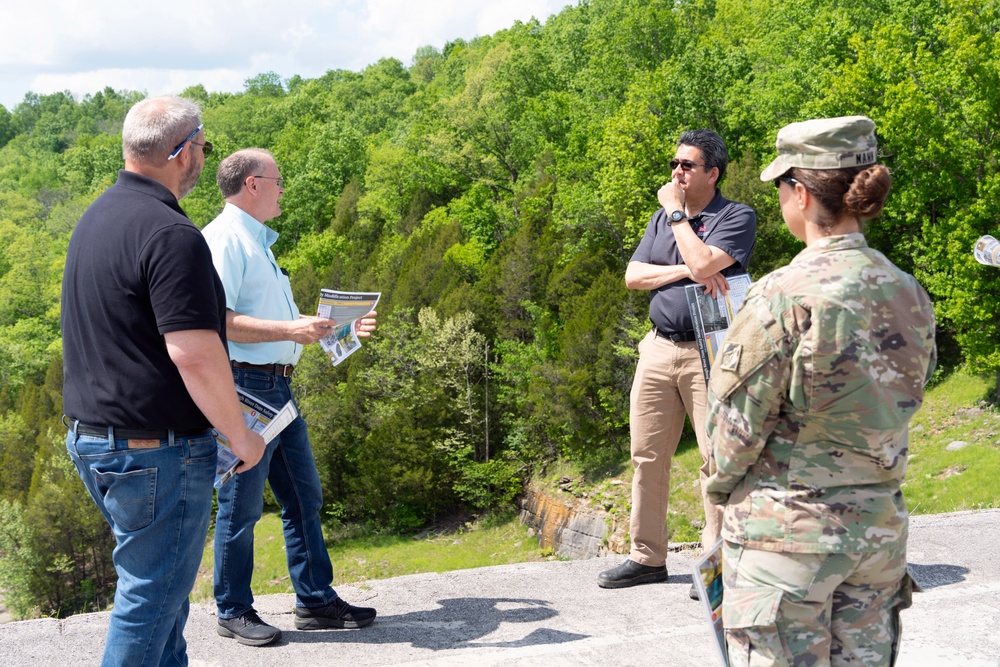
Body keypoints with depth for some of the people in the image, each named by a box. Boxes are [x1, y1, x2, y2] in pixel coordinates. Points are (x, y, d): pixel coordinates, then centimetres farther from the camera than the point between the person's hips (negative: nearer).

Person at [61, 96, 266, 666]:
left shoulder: (98, 217, 11)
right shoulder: (170, 233, -20)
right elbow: (193, 353, -25)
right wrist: (241, 436, -13)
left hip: (91, 433, 10)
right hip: (155, 448, -10)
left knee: (160, 581, 22)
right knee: (154, 595, 2)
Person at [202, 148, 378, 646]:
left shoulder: (258, 241, 21)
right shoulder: (224, 239, -12)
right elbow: (218, 320, -22)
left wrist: (339, 326, 21)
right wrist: (291, 330, -24)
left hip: (278, 387, 10)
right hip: (245, 387, -10)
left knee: (304, 496, 13)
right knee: (241, 506, 1)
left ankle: (315, 601, 22)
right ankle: (234, 612, 14)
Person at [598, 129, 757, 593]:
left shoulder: (737, 217, -2)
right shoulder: (662, 218, 18)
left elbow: (703, 263, -19)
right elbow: (633, 276, 6)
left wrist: (677, 212, -6)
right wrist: (686, 271, -9)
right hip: (659, 347, 6)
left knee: (717, 458, -4)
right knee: (647, 455, 7)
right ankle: (647, 557, 18)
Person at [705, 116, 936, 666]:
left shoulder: (783, 297, -19)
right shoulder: (909, 294, 1)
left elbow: (736, 424, -12)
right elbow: (900, 404, 10)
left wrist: (720, 486, 7)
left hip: (787, 530, -6)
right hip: (881, 524, 6)